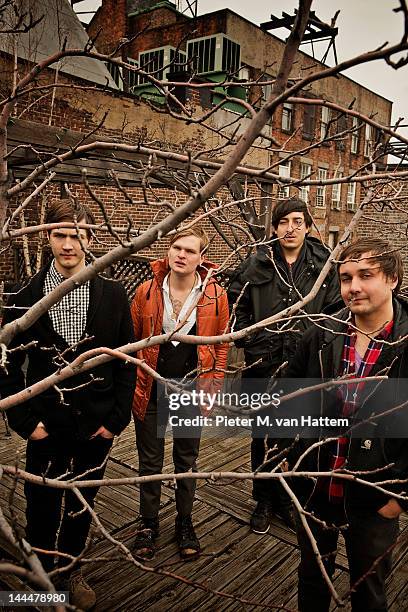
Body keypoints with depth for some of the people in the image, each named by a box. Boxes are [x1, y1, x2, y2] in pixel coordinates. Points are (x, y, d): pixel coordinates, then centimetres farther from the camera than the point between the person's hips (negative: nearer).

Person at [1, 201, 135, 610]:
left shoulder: (112, 295, -4)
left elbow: (125, 362, -2)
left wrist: (117, 418, -6)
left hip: (96, 427, 1)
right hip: (46, 428, 0)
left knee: (81, 507, 18)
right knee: (42, 511, 13)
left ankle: (69, 571, 43)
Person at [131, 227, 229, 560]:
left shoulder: (216, 295, -9)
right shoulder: (147, 292, -8)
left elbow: (222, 342, 1)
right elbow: (131, 339, 1)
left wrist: (213, 384, -2)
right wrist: (131, 383, -1)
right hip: (151, 391, 1)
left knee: (187, 460, 17)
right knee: (150, 461, 15)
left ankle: (185, 523, 37)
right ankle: (149, 523, 36)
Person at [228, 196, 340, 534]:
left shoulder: (323, 265, 0)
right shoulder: (257, 263, -2)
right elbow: (236, 303, 7)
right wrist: (247, 339, 1)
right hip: (263, 366, 0)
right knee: (263, 437, 12)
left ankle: (289, 498, 35)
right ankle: (264, 501, 31)